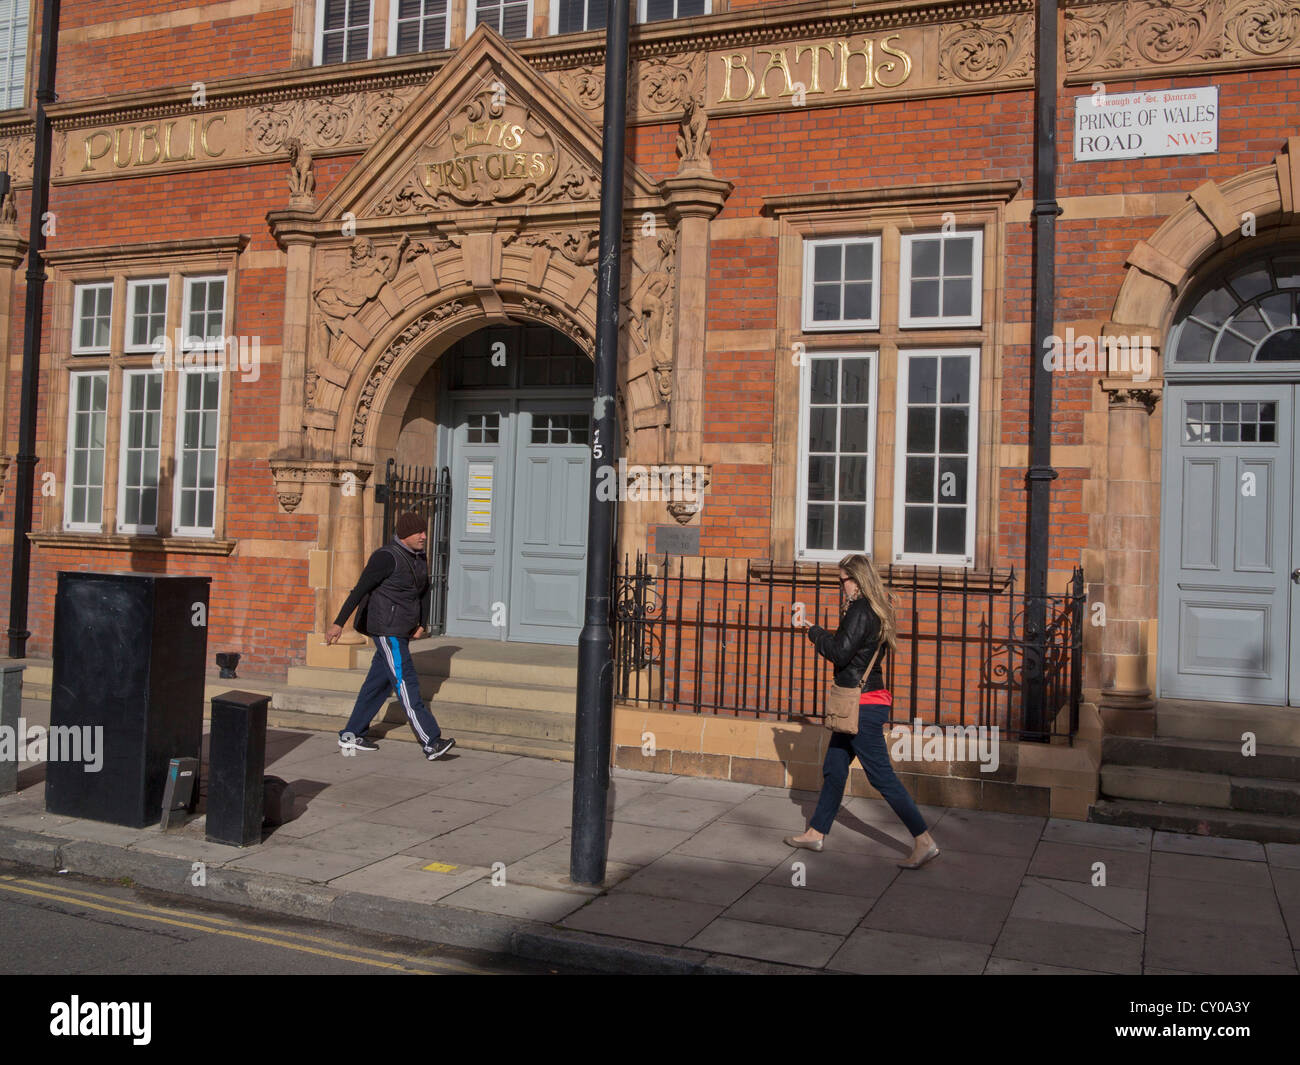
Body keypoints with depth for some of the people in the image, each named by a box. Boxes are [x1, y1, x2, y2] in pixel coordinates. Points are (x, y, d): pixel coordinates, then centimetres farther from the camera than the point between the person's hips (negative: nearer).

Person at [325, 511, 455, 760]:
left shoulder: (419, 557, 10)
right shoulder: (387, 557, -16)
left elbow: (424, 591, 22)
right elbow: (360, 590, -14)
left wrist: (422, 624, 16)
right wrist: (339, 623, -12)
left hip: (403, 630, 9)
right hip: (387, 630, -9)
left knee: (378, 683, 14)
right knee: (406, 685, -10)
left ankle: (351, 735, 25)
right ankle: (431, 743, -13)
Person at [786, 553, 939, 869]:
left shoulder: (860, 610, -17)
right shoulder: (876, 611, 13)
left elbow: (840, 652, -19)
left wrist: (814, 631, -6)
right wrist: (822, 633, 13)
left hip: (862, 704, -10)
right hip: (868, 703, 10)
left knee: (881, 775, -6)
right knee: (834, 768, 16)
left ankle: (924, 841, -1)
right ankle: (816, 833, 25)